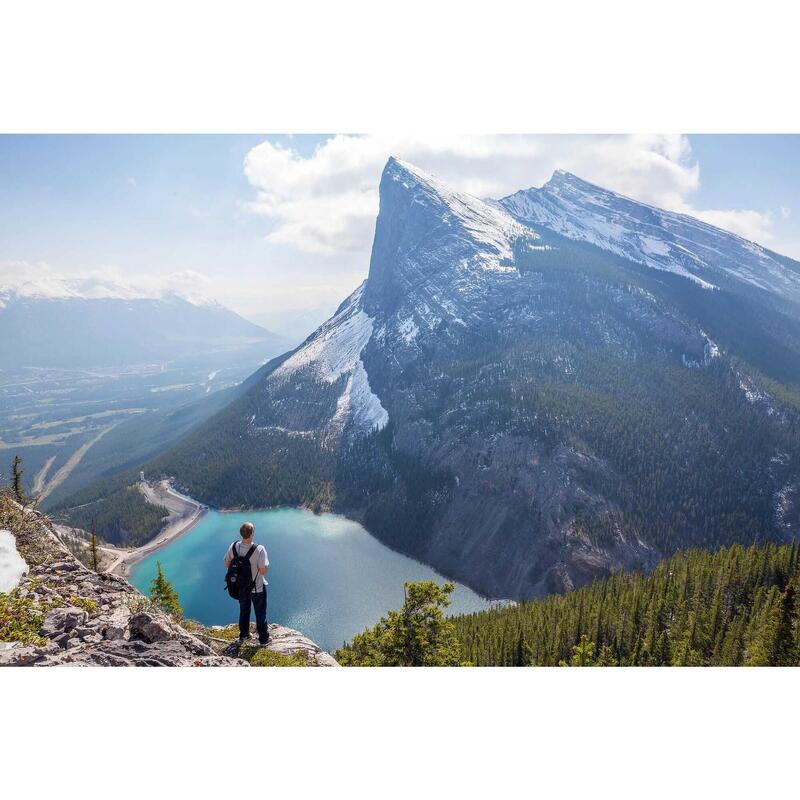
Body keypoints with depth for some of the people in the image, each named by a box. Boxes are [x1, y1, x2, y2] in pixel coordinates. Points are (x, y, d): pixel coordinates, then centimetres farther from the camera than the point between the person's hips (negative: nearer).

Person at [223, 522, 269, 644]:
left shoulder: (234, 547, -16)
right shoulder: (259, 549, -30)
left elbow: (227, 565, -5)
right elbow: (263, 570, -30)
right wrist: (266, 565, -9)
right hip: (257, 588, -4)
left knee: (244, 611, 27)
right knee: (260, 613, 17)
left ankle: (243, 635, 44)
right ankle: (263, 638, 32)